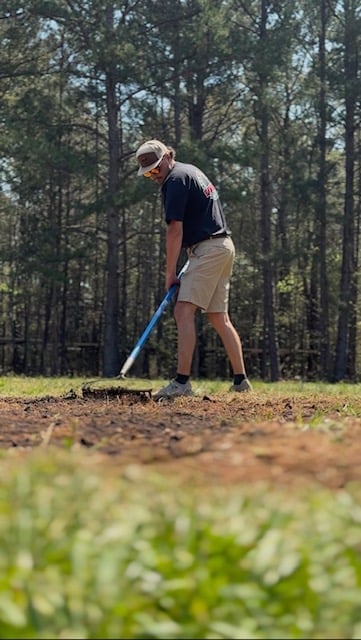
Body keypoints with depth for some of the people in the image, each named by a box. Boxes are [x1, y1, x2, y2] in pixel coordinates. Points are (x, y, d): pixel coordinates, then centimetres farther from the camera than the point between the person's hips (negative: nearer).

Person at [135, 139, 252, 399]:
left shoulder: (176, 179, -11)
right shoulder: (191, 170, 19)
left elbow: (175, 231, -14)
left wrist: (170, 273, -11)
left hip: (209, 248, -10)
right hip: (224, 246, 10)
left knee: (184, 310, -17)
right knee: (219, 317, 13)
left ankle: (182, 382, -25)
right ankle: (241, 381, 16)